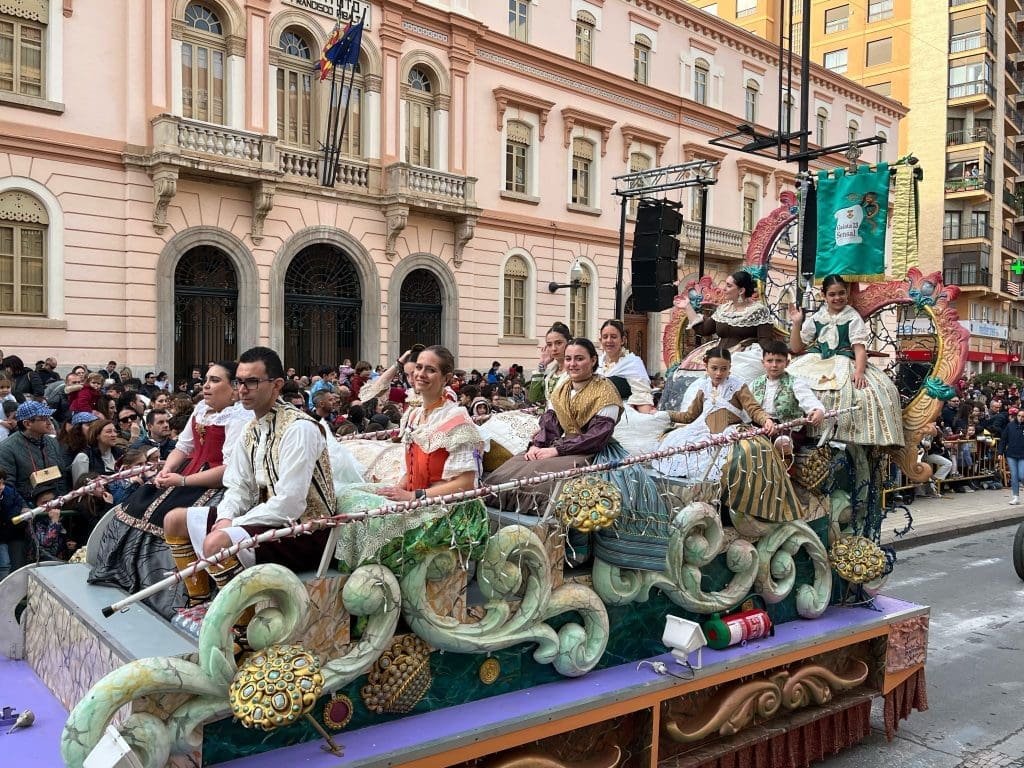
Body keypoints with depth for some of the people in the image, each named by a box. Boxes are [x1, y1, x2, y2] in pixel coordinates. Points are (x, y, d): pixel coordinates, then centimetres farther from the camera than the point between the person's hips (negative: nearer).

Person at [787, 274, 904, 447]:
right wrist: (797, 324, 5)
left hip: (843, 365, -2)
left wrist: (859, 372, -24)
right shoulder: (816, 318, 15)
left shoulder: (853, 319, 6)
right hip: (817, 364, 3)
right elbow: (796, 347, 17)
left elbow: (860, 349, -7)